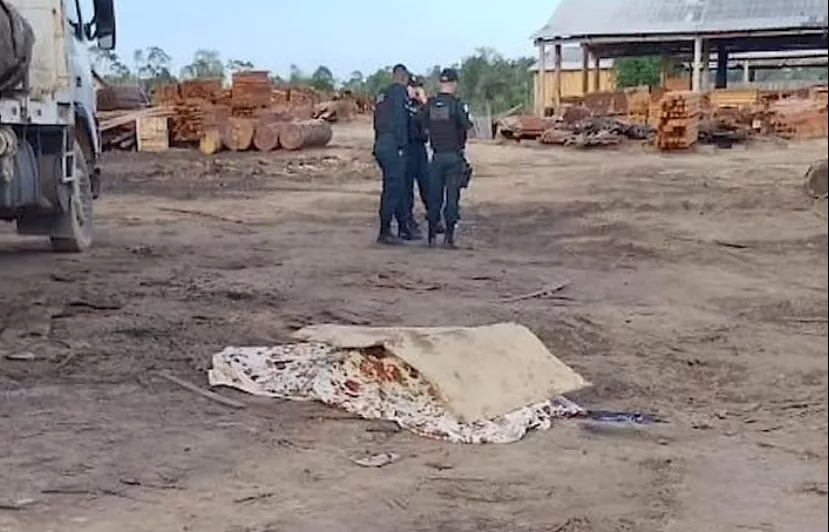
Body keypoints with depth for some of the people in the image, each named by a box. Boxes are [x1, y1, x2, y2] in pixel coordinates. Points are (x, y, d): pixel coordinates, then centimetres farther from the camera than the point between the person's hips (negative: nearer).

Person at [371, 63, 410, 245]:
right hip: (393, 146, -9)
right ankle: (384, 232, -8)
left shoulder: (381, 94, 19)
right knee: (394, 189, -8)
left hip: (381, 144, 9)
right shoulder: (400, 91, -7)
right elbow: (399, 121, -16)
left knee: (391, 189, 14)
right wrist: (401, 146, -16)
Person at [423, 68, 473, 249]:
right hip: (454, 156, -3)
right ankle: (449, 237, -2)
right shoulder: (457, 104, -10)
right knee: (452, 197, 0)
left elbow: (425, 128, 6)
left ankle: (432, 235, 13)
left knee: (434, 196, 10)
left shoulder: (429, 104, 1)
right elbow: (468, 127, -9)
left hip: (437, 156, 3)